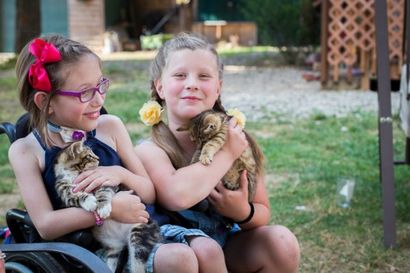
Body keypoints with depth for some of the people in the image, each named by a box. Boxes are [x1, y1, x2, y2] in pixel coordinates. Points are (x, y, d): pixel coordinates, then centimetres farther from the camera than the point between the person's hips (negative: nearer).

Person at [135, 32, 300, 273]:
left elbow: (263, 214, 1)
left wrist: (243, 212, -22)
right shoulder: (150, 150, -17)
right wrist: (226, 153, -26)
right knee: (205, 250, -33)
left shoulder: (238, 140, -6)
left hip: (227, 246, 4)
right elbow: (178, 196, -39)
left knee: (282, 241, -18)